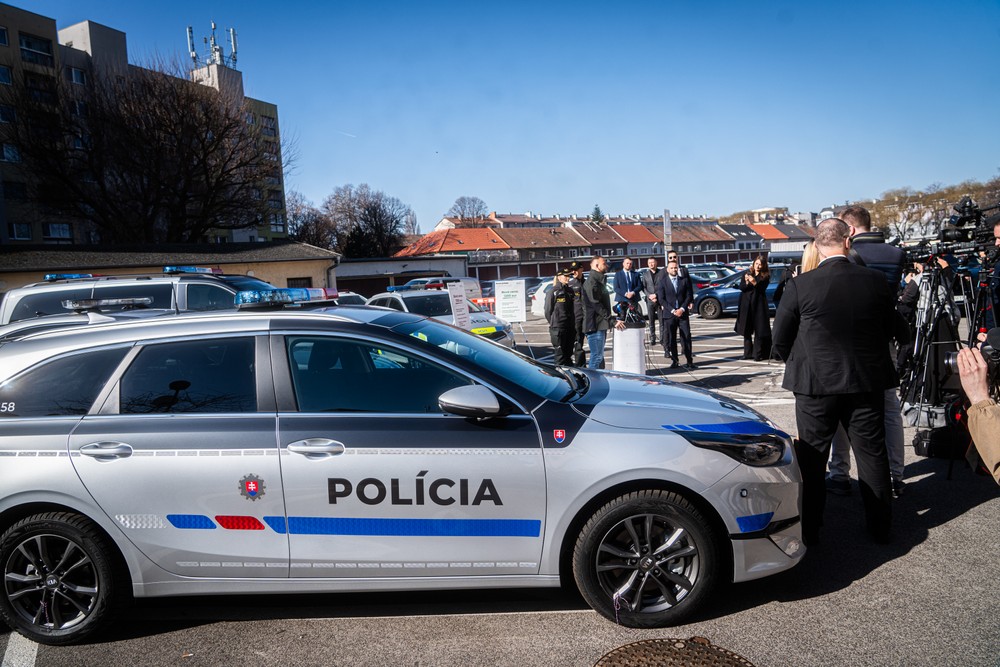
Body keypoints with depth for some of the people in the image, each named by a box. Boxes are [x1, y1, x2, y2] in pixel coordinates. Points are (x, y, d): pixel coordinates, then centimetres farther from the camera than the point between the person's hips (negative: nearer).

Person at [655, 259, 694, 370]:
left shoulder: (684, 280, 8)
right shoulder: (662, 281, 2)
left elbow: (689, 295, 6)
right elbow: (661, 299, -3)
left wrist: (682, 309, -7)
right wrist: (672, 310, -11)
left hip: (683, 313, 1)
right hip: (669, 314, -1)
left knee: (686, 338, -3)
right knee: (671, 339, 2)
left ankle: (689, 361, 1)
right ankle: (674, 361, 11)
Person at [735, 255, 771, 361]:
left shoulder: (765, 276, 1)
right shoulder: (747, 273, 8)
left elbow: (762, 288, -10)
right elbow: (741, 287, 2)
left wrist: (755, 283, -24)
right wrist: (746, 282, -16)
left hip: (759, 305, -3)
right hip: (746, 305, 3)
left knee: (759, 330, -5)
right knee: (746, 330, 6)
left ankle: (758, 354, -1)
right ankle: (748, 353, 14)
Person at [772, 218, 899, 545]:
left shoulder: (800, 285, -13)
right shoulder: (876, 281, -5)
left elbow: (780, 340, -4)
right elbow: (887, 331, 8)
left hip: (816, 385, -2)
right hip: (867, 383, 3)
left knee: (812, 459, 10)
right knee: (872, 454, 16)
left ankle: (809, 530, 17)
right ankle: (880, 526, 28)